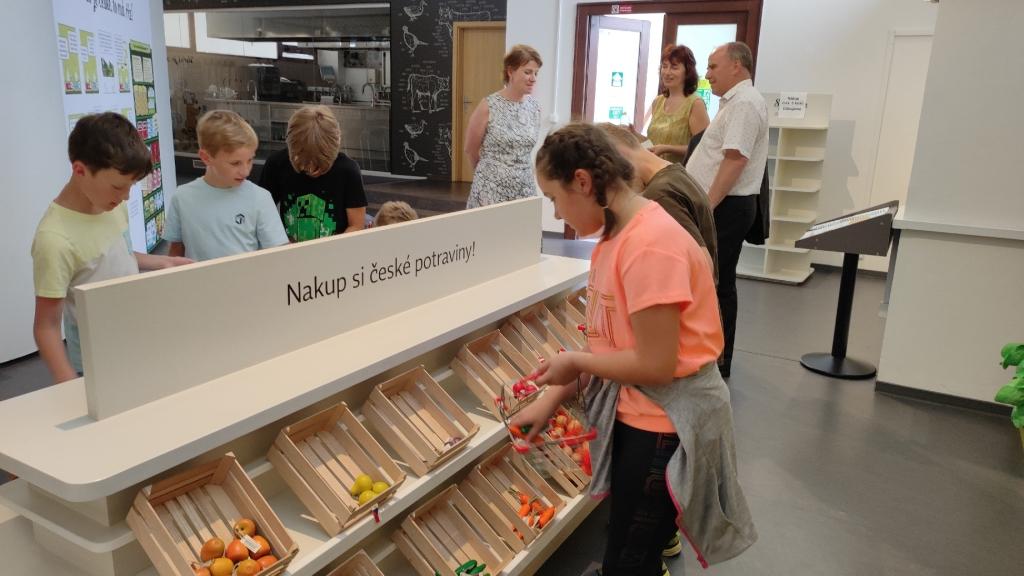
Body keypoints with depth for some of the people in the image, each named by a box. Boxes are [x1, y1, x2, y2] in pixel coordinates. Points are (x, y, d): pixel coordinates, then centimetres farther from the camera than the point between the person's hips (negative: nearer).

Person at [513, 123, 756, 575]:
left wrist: (575, 362, -12)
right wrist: (551, 399, 6)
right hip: (637, 412, 9)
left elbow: (655, 364, -26)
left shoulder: (649, 246, -27)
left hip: (668, 421, -9)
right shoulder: (615, 236, 3)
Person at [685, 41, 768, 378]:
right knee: (714, 282, 15)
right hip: (720, 205, 11)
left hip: (725, 207, -11)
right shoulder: (737, 101, 19)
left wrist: (707, 207, -25)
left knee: (717, 284, -4)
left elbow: (734, 160, -24)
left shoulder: (744, 103, -15)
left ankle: (716, 362, 5)